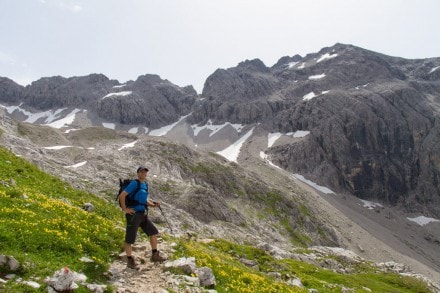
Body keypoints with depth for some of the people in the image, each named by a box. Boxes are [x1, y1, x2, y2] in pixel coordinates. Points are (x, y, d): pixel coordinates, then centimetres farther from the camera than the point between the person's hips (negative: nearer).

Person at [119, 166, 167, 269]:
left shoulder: (145, 184, 13)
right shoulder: (134, 183, -11)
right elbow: (122, 195, -17)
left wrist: (154, 204, 6)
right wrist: (124, 209, -15)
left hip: (143, 214, 8)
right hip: (133, 214, -8)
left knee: (154, 232, 9)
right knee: (129, 239, 2)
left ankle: (154, 255, 22)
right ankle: (130, 261, 17)